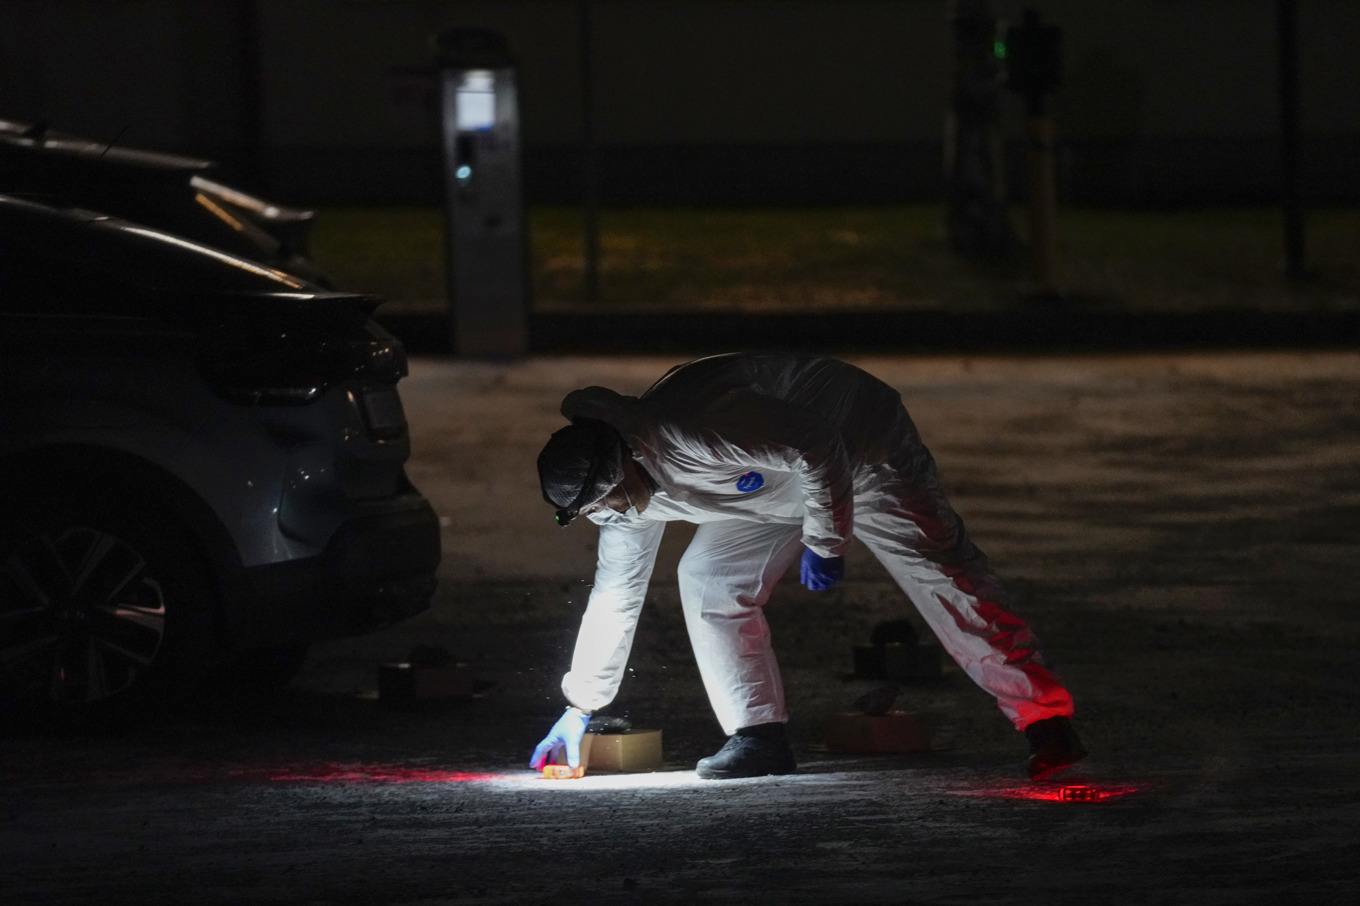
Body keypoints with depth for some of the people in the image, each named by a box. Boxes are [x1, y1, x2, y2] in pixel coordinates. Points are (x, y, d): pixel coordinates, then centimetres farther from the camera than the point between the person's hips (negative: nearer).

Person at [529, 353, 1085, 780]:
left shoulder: (689, 436, -37)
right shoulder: (628, 497, -6)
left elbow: (814, 448, -33)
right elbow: (615, 594, 7)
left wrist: (824, 543, -25)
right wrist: (580, 707, 10)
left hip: (860, 449, -9)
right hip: (777, 489, 9)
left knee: (941, 577, -15)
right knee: (707, 580, -3)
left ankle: (1047, 724, -17)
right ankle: (760, 739, -2)